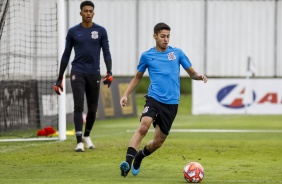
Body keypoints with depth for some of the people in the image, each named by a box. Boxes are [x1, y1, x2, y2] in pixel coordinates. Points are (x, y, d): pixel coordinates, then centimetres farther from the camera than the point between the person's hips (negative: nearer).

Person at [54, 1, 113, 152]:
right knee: (78, 105, -14)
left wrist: (109, 72, -13)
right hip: (78, 73, -1)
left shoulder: (101, 31, 5)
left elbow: (106, 53, 3)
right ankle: (79, 141, -16)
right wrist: (59, 79, 7)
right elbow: (66, 55, 8)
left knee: (92, 109, 7)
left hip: (94, 74, 1)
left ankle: (86, 135, 32)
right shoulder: (73, 32, 4)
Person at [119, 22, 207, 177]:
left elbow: (192, 73, 12)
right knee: (143, 128, -28)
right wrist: (126, 94, 9)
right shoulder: (147, 56, 7)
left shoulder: (177, 53, 8)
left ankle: (139, 156, 35)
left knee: (159, 141, 7)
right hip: (154, 99, -2)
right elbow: (138, 77, 19)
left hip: (171, 103, 2)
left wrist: (199, 76, -11)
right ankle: (128, 161, -31)